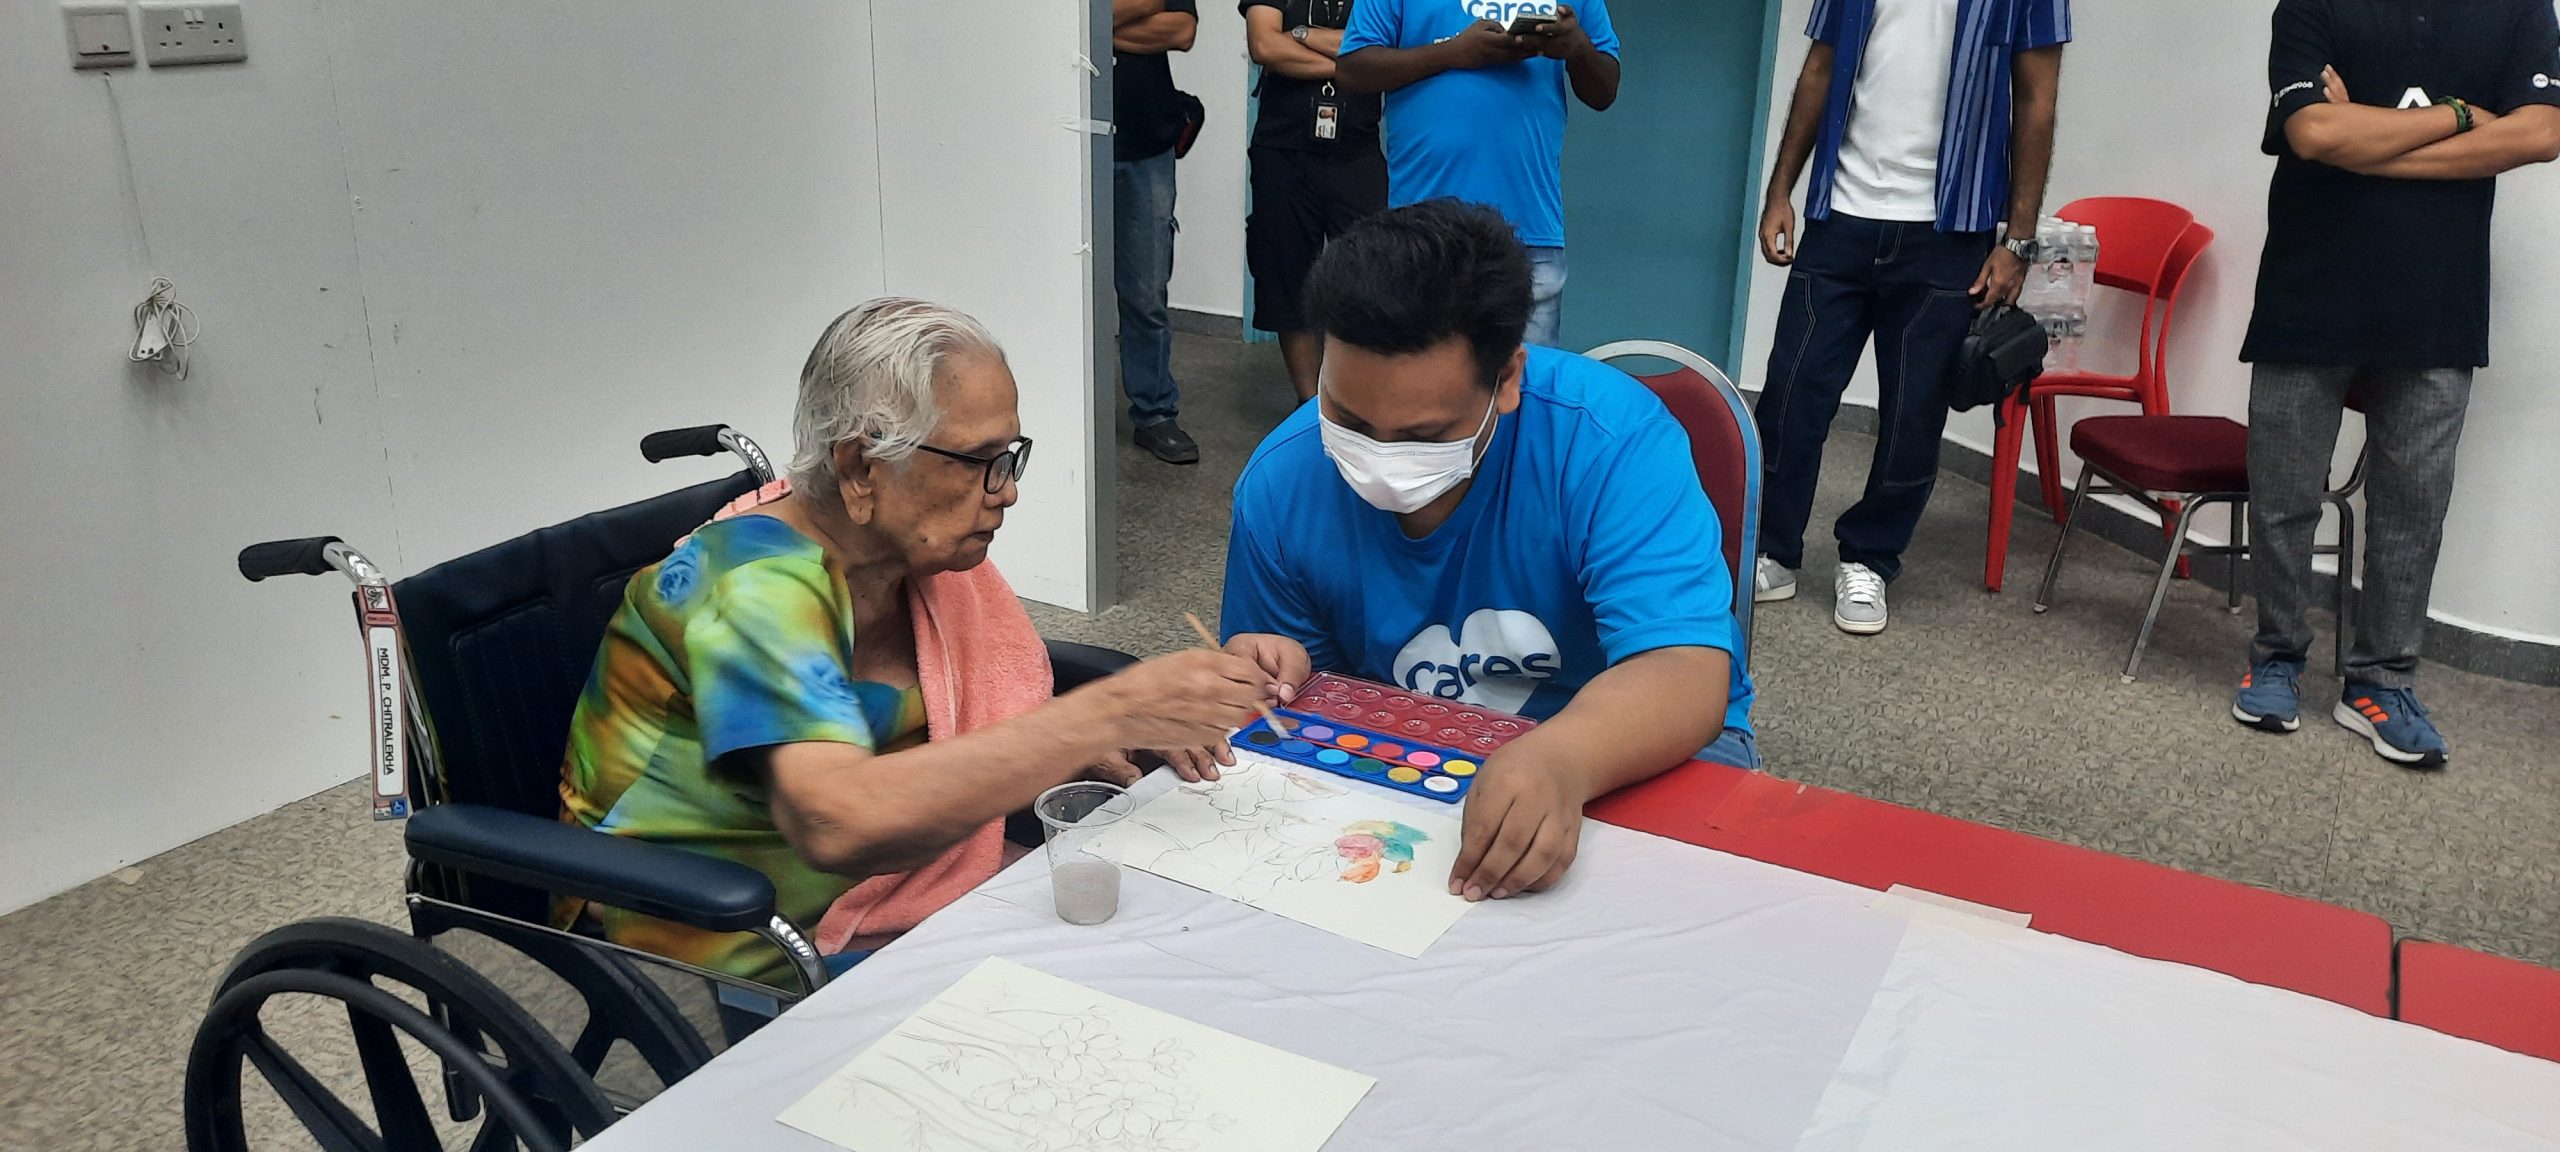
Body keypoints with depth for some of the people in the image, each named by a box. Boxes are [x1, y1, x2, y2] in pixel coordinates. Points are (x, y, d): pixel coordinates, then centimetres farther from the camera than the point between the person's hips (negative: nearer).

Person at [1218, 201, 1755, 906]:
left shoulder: (1614, 439, -25)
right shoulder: (1280, 482, -12)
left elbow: (1686, 677, -34)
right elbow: (1291, 687, 2)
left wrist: (1563, 761, -55)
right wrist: (1261, 681, -23)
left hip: (1627, 747, -1)